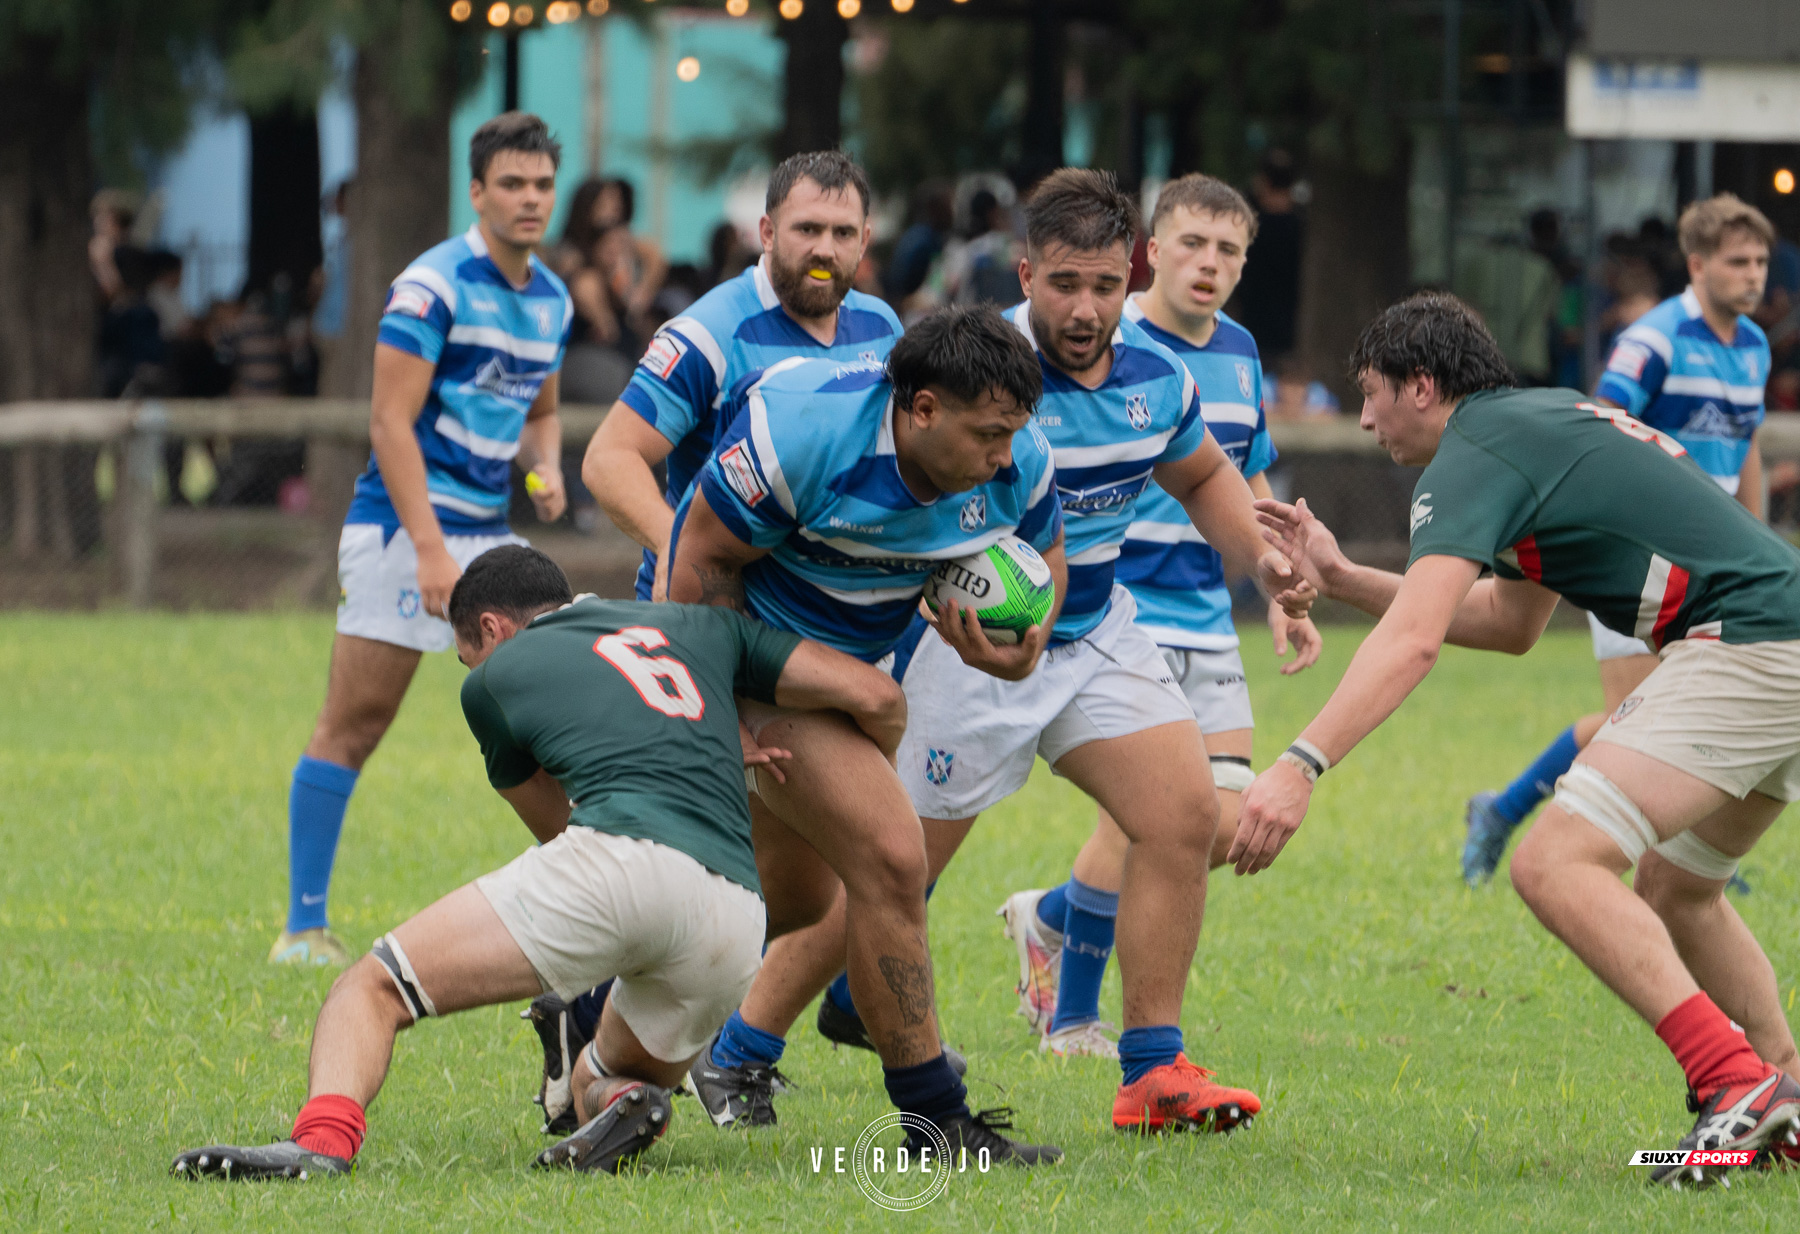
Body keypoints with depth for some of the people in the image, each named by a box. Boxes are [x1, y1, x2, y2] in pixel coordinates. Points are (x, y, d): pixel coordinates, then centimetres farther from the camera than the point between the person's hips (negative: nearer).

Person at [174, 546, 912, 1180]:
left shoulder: (493, 677, 22)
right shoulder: (700, 628, 30)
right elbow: (877, 697, 24)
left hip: (617, 864, -4)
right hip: (733, 922, 4)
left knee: (373, 990, 5)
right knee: (597, 1082, 30)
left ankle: (323, 1141, -26)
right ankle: (617, 1099, -8)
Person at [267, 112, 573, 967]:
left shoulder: (552, 300, 12)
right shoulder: (433, 286, -12)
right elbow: (391, 423, -15)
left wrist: (546, 470, 2)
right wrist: (429, 548, -21)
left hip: (491, 533, 7)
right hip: (403, 527, -7)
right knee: (353, 724, -6)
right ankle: (304, 927, -3)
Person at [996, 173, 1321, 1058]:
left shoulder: (1238, 352, 11)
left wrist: (1280, 598, 17)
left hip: (1204, 620, 7)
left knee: (1222, 820, -2)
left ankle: (1050, 918, 23)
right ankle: (1071, 1019, 6)